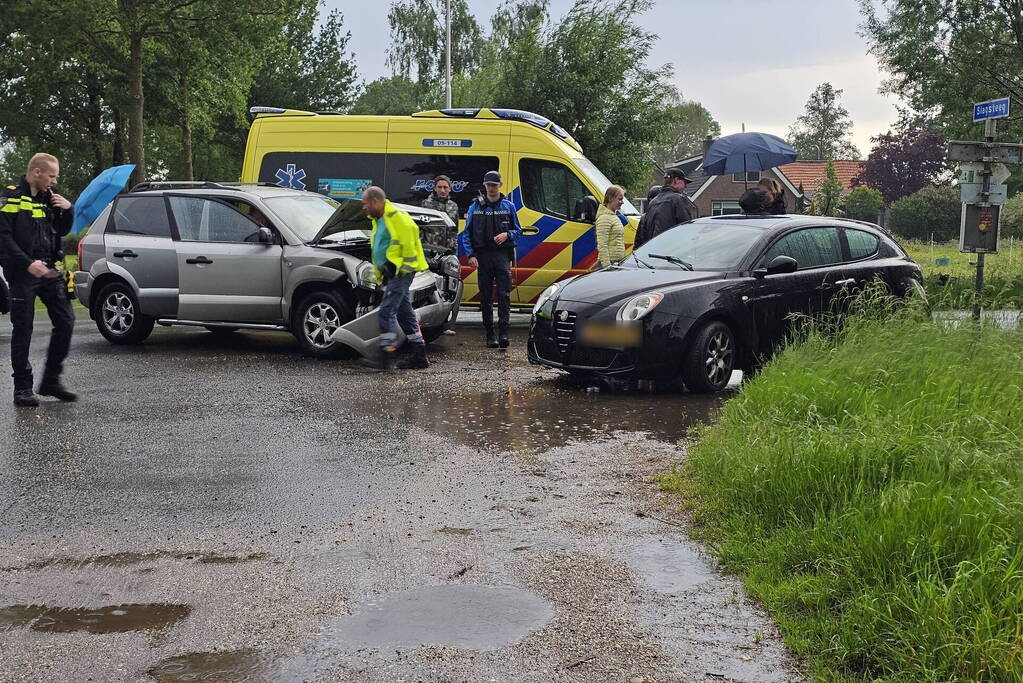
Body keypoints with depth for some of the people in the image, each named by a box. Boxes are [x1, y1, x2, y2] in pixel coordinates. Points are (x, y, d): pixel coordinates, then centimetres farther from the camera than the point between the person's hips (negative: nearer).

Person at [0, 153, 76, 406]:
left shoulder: (47, 198, 14)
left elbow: (62, 231, 21)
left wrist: (67, 209, 2)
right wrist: (27, 263, -23)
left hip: (48, 271, 6)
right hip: (22, 274, -6)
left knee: (65, 321, 0)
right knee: (23, 330, -1)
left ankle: (51, 380, 10)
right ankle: (23, 388, 6)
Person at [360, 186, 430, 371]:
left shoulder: (396, 217, -14)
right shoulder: (379, 220, 20)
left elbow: (409, 239, -19)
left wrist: (407, 265, -18)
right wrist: (382, 272, 23)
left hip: (401, 272, -11)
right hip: (391, 273, 11)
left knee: (386, 311, -14)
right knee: (405, 312, 11)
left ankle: (385, 355, -12)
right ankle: (419, 356, 15)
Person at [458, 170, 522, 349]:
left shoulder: (508, 206, 10)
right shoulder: (475, 207, 9)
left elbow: (518, 230, 14)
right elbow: (466, 233, 9)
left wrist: (507, 235, -8)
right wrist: (471, 255, -3)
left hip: (502, 254, -1)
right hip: (483, 255, 1)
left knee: (504, 294, -13)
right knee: (486, 296, 3)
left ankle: (503, 332, -18)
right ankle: (490, 335, 9)